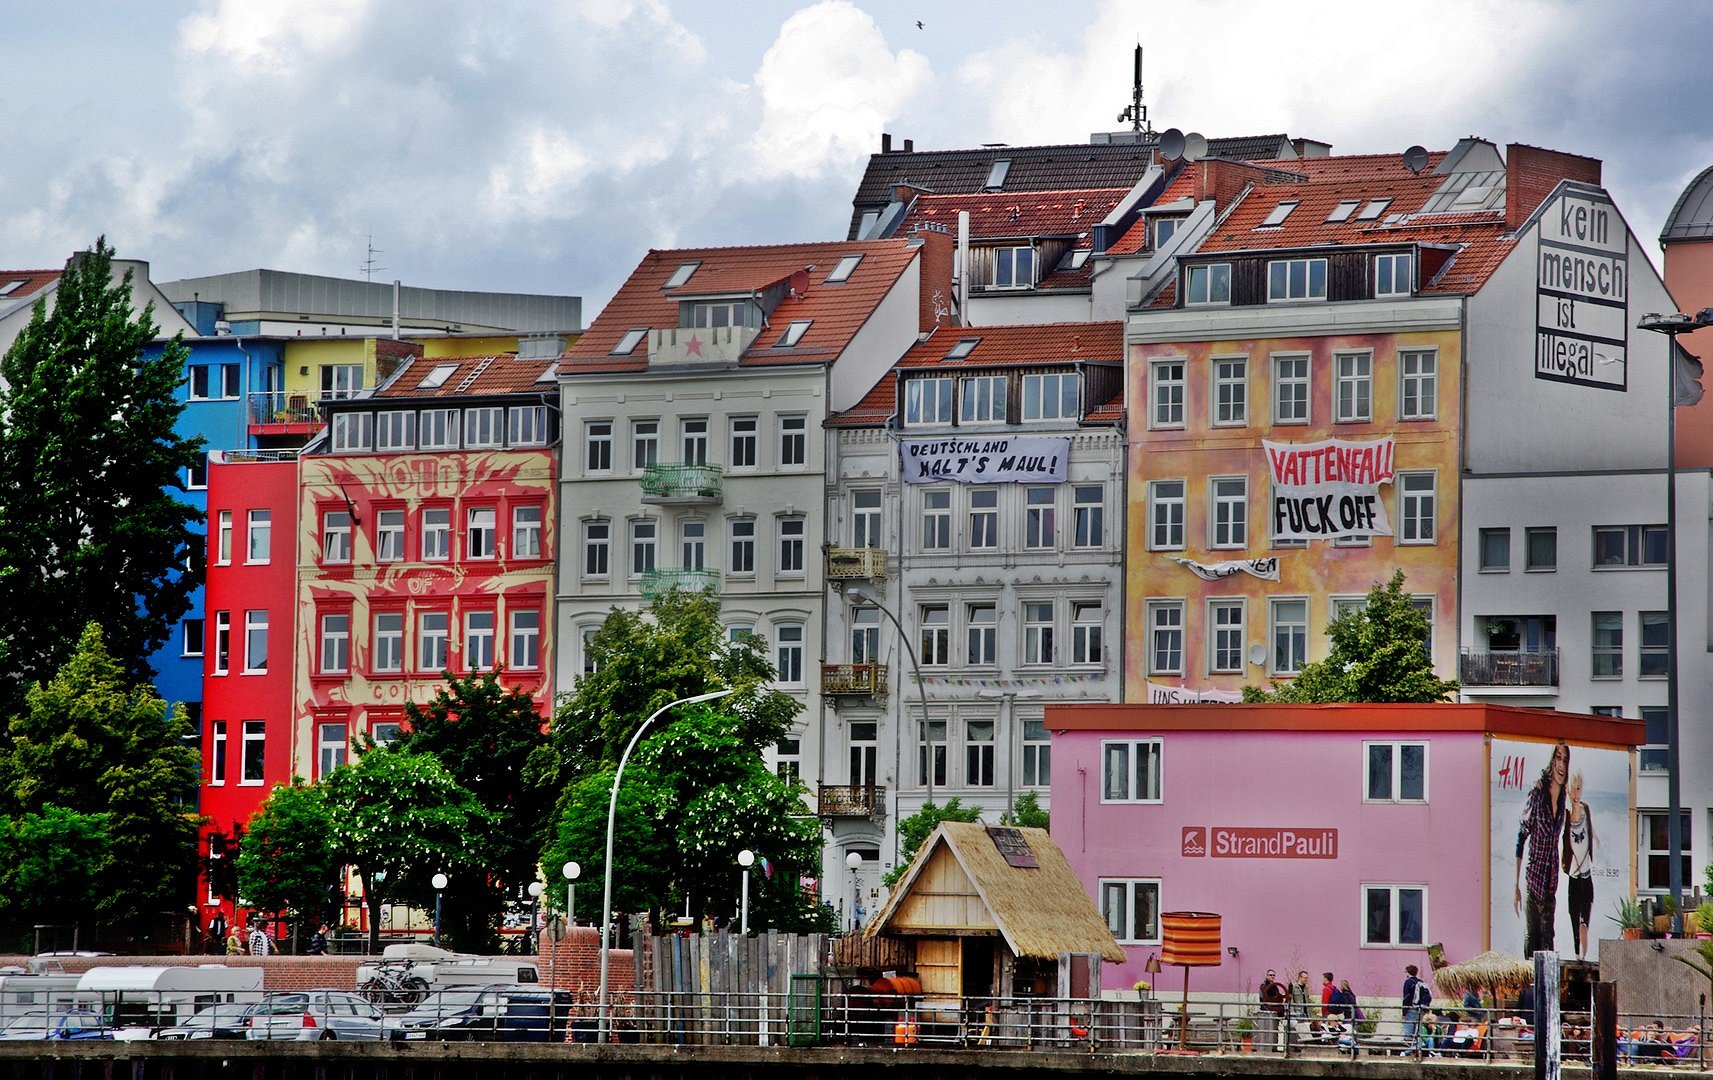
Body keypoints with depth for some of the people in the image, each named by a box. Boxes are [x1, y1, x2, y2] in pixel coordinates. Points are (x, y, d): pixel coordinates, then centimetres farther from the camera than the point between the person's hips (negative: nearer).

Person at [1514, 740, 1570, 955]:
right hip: (1534, 879, -5)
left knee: (1547, 941, 5)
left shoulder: (1561, 799, 6)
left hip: (1551, 884, 5)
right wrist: (1516, 887, -10)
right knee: (1531, 940, -3)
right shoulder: (1537, 794, -12)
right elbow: (1520, 840, -9)